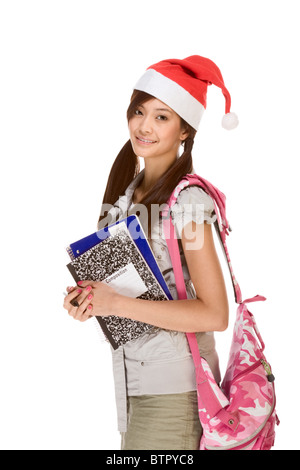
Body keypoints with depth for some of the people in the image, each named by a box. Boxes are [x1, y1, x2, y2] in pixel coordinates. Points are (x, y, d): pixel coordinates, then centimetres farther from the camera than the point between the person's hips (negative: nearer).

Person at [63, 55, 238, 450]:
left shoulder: (188, 199, -15)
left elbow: (214, 314, -19)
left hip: (173, 387, -7)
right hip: (131, 377, 7)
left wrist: (116, 304, -20)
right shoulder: (126, 191, 9)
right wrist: (89, 299, -4)